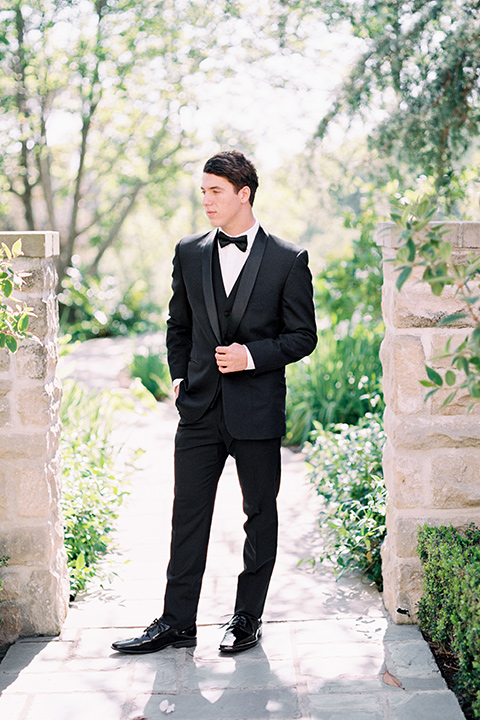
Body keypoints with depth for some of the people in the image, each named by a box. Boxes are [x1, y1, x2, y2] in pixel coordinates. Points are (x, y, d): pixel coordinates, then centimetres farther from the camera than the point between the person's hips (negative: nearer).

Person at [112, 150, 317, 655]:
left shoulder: (289, 260, -3)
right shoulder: (189, 253, 8)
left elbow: (303, 336, -1)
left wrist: (252, 356, -14)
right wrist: (179, 376, 8)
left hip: (258, 410, -3)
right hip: (199, 407, 3)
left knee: (260, 515, 8)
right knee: (188, 515, 5)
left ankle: (248, 619, 22)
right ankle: (177, 622, 15)